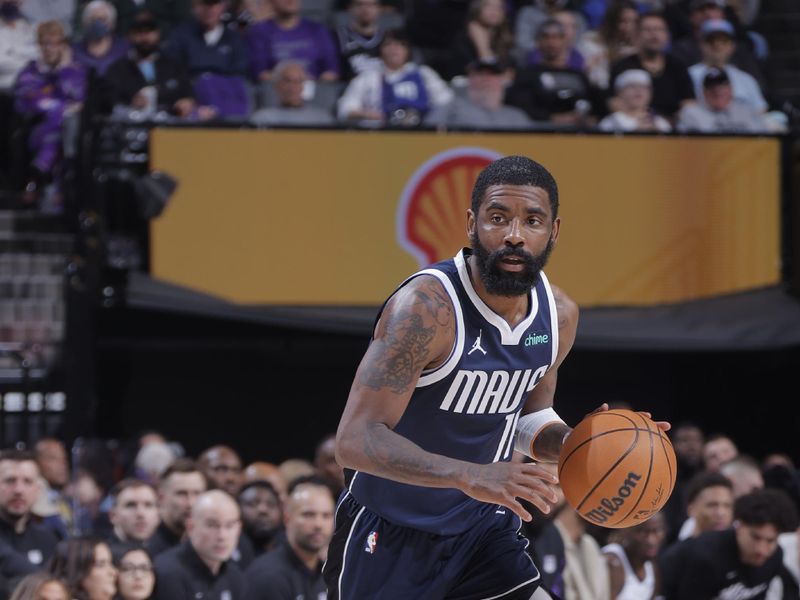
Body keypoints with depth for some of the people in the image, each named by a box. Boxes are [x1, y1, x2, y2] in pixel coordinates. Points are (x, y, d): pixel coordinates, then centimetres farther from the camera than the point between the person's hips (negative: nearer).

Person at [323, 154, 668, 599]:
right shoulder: (427, 306, -26)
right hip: (389, 533, -5)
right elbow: (356, 440, -32)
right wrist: (470, 476, -44)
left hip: (481, 528, 6)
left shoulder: (559, 316, -3)